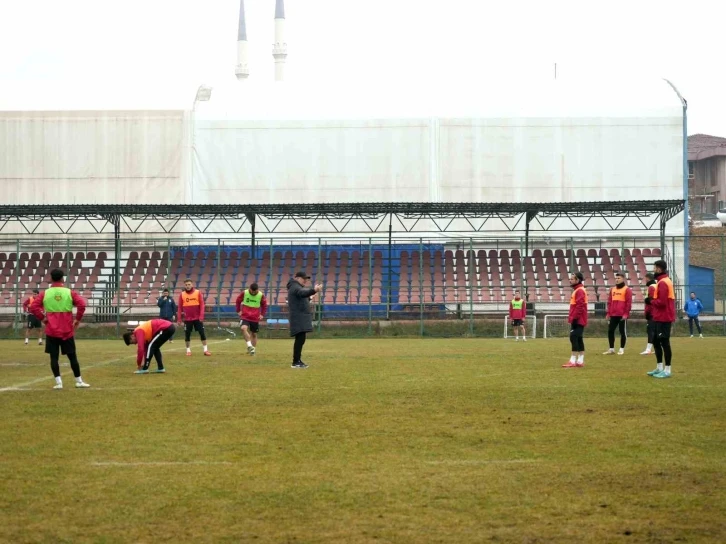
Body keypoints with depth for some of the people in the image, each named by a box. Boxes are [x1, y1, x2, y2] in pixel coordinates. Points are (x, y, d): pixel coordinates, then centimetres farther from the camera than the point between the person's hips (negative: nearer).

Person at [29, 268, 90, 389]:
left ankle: (58, 382, -3)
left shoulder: (45, 294, 0)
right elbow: (82, 304, -13)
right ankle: (79, 381, 14)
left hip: (51, 331, 0)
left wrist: (42, 318, 2)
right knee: (72, 356, 9)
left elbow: (33, 307, -8)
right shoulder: (70, 292, -2)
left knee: (54, 357, 4)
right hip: (67, 331, 0)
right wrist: (78, 319, -3)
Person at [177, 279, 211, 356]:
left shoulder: (198, 293, -2)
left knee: (202, 333, -1)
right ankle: (188, 350, 16)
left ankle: (206, 350, 5)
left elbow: (202, 305, -4)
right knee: (187, 334, 5)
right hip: (187, 319, 1)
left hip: (197, 318, -1)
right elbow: (180, 307, 3)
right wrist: (179, 319, -1)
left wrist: (201, 316, -13)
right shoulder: (182, 295, 1)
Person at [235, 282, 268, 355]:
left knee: (254, 334, 9)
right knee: (244, 328, -28)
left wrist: (262, 314, 2)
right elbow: (238, 301, 8)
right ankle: (249, 345, -30)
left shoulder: (261, 295, -5)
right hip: (245, 317, -1)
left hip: (255, 318, 1)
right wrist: (238, 311, 1)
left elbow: (264, 305, 11)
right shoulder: (244, 293, -7)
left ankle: (253, 349, 21)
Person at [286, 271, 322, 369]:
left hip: (301, 318, 11)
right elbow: (303, 293, -35)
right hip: (298, 318, -11)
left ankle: (297, 360, 17)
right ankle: (296, 362, -17)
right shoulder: (295, 287, -13)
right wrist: (314, 290, -51)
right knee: (300, 339, -15)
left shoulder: (297, 287, 22)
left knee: (300, 339, 12)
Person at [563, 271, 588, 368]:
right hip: (578, 320, 10)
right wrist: (572, 318, 18)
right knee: (578, 340, 10)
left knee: (574, 338, -12)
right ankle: (580, 361, 12)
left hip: (578, 321, -10)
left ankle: (573, 362, -15)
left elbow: (579, 306, -23)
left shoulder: (580, 291, -14)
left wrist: (574, 318, -24)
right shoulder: (577, 290, 18)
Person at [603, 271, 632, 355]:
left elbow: (629, 303, -9)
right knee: (610, 331, 4)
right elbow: (609, 302, 17)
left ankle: (622, 349, 9)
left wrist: (626, 314, -15)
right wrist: (608, 313, 10)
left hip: (622, 316, -6)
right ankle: (611, 349, 11)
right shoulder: (612, 289, 16)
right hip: (613, 315, 6)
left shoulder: (627, 290, -3)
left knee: (622, 331, 1)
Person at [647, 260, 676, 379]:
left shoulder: (662, 283, -17)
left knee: (664, 343, -5)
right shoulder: (664, 281, 16)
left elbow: (662, 302, -23)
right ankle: (660, 368, 21)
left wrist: (650, 301, -9)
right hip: (659, 318, 11)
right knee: (656, 342, 15)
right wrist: (652, 301, 10)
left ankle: (667, 370, -1)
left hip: (663, 319, -11)